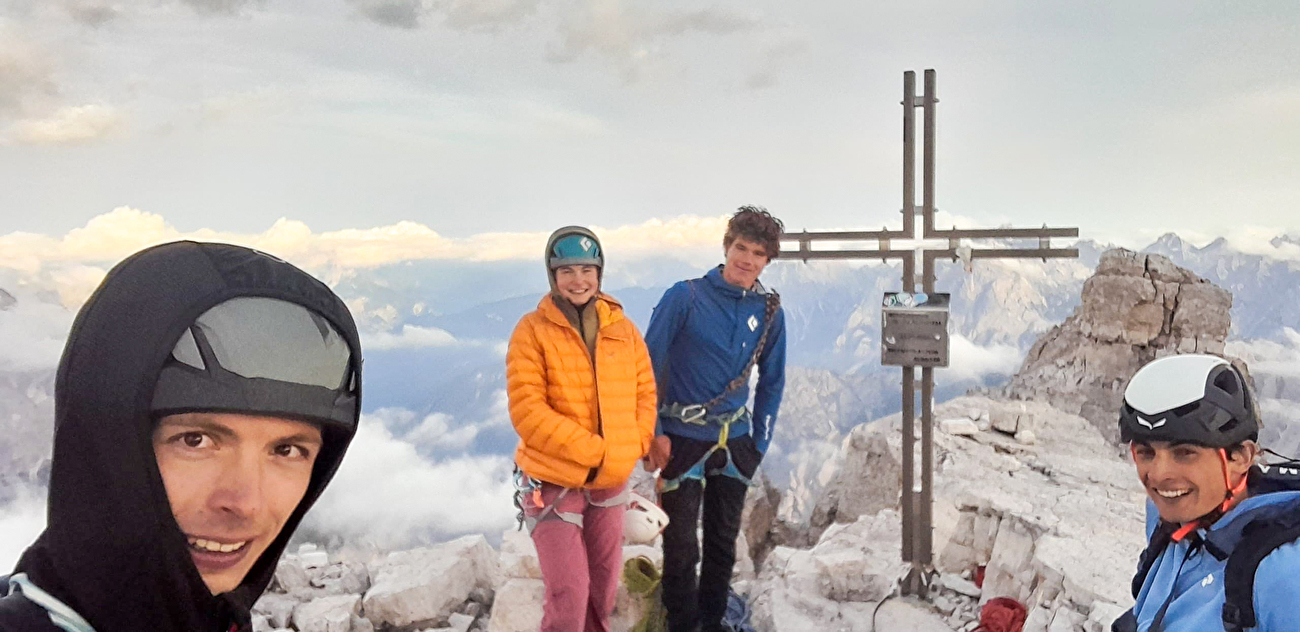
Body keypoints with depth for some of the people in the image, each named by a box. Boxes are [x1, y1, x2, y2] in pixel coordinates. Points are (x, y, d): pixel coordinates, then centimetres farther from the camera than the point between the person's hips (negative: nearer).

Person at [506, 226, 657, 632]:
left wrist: (629, 450, -8)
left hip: (611, 479, 5)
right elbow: (526, 409, -16)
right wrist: (594, 452, -19)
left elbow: (645, 392, 8)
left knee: (604, 585, 17)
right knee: (569, 593, -7)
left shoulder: (622, 329, 3)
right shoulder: (532, 330, -9)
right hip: (554, 480, -4)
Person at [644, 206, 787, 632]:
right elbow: (650, 364, -9)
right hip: (683, 438, -4)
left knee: (724, 541, 15)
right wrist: (654, 432, -10)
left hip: (734, 442, 4)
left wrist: (759, 443, 7)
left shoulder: (770, 312, 1)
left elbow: (772, 382, 10)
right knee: (681, 545, 1)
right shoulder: (685, 297, -12)